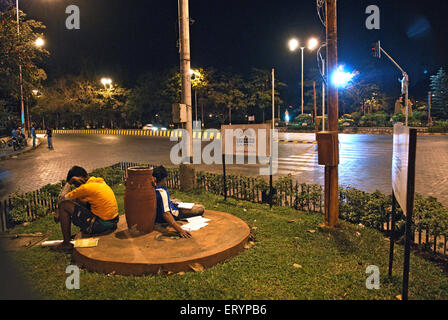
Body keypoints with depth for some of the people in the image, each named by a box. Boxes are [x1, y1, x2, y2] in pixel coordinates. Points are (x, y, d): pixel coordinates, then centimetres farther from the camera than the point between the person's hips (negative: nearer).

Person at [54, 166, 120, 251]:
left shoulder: (86, 187, -15)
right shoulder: (99, 181, 11)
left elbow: (62, 198, -3)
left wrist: (70, 182, 4)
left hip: (101, 225, -9)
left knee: (64, 205, -2)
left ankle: (66, 243, 6)